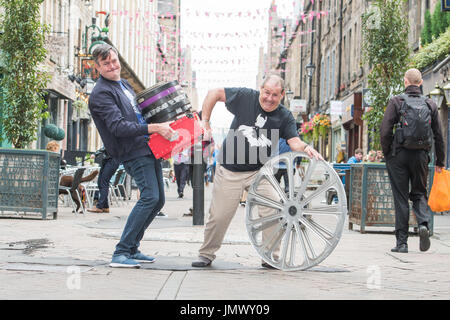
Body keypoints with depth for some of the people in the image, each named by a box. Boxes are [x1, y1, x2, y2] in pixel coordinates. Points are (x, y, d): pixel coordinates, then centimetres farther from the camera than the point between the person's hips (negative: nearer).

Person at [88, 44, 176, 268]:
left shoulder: (124, 84, 19)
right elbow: (119, 127, -23)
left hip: (148, 148, 9)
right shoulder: (101, 94, -11)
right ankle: (121, 254, -19)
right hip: (132, 153, -9)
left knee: (158, 200, 9)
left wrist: (163, 127, 19)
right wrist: (154, 128, -29)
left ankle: (132, 248, 17)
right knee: (150, 196, -21)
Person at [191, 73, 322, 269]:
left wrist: (305, 147, -38)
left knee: (274, 210, -14)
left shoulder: (284, 117, -4)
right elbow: (214, 93, 2)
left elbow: (294, 142, -15)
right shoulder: (245, 97, -7)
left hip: (259, 172, 1)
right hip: (229, 171, -1)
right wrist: (205, 122, -3)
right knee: (219, 216, 3)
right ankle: (206, 254, 25)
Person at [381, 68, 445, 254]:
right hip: (420, 156, 2)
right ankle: (423, 223, -13)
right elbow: (438, 136, 7)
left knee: (401, 198, 3)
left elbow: (385, 131, -10)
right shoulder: (430, 105, 5)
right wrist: (440, 162, 16)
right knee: (419, 193, 16)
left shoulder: (396, 102, -4)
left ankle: (401, 242, 4)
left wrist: (387, 154, 3)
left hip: (399, 155, -2)